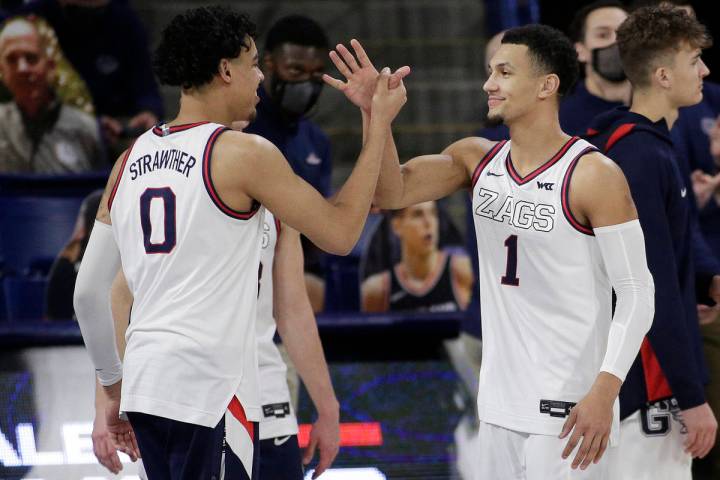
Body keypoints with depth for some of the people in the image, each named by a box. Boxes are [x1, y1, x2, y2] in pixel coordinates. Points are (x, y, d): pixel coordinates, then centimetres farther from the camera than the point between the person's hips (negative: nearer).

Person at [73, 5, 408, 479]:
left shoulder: (131, 161, 12)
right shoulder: (244, 154, -7)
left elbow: (88, 292, 14)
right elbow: (339, 234, -1)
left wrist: (115, 389, 24)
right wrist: (379, 124, 6)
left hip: (145, 383, 7)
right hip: (210, 387, -7)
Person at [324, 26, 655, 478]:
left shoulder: (594, 175, -13)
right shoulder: (478, 159, 7)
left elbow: (637, 293, -14)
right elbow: (391, 192, -3)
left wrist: (605, 392, -22)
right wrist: (374, 113, -17)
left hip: (569, 407, -7)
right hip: (499, 405, 7)